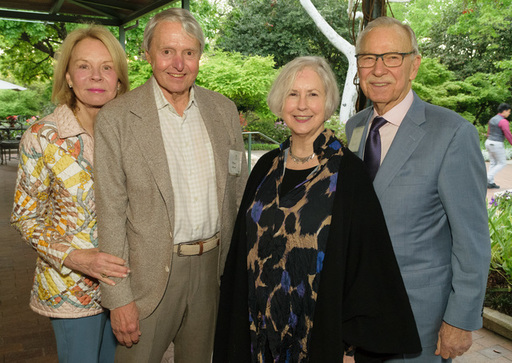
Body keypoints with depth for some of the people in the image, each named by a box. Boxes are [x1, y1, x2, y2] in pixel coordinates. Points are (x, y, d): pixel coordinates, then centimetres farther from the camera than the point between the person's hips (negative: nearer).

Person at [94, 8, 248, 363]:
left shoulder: (224, 109, 2)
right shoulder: (117, 117, -10)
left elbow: (239, 189, 8)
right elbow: (111, 212, -10)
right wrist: (119, 297, -11)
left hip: (213, 266, 4)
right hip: (149, 273, -3)